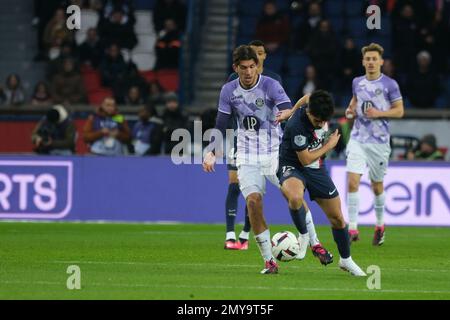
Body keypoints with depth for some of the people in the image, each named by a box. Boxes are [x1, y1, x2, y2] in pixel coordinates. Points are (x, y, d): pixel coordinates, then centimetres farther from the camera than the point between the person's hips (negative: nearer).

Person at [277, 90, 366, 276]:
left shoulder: (321, 112, -10)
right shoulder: (297, 125, -30)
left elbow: (306, 99, 15)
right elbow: (305, 159, -22)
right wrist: (329, 145, -13)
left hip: (316, 169, 6)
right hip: (292, 167, -6)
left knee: (337, 218, 8)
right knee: (295, 197, -41)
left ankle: (345, 260, 30)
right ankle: (304, 236, -14)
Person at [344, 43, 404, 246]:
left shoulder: (389, 84, -5)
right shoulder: (357, 82, 7)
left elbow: (399, 111, -3)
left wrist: (378, 113, -17)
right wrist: (351, 110, 4)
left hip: (379, 141, -3)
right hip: (358, 139, 3)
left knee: (377, 185, 9)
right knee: (352, 182, -13)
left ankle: (380, 225, 31)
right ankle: (353, 229, -13)